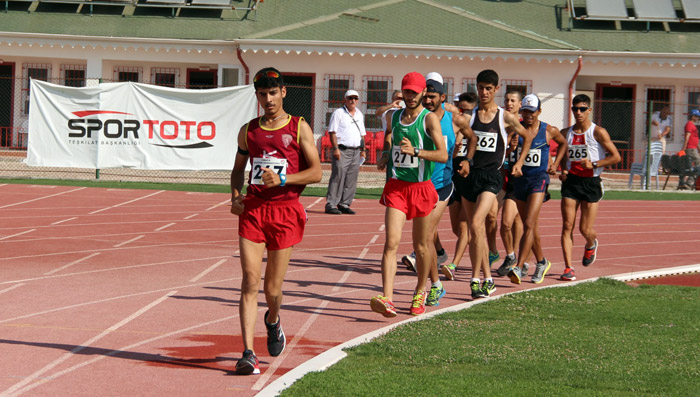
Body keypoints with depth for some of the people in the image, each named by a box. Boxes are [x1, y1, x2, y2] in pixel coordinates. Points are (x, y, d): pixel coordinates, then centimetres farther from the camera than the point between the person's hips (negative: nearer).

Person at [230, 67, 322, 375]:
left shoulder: (299, 127, 2)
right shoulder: (248, 130, 11)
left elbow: (316, 173, -2)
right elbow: (238, 168, 23)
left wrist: (282, 179, -16)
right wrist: (235, 197, 4)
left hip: (285, 209, -2)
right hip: (252, 209, 2)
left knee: (273, 287, 4)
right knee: (250, 282, -10)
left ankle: (273, 320, 40)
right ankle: (248, 353, -14)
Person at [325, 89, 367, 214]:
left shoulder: (359, 115, 19)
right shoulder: (338, 113, -1)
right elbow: (332, 131, -7)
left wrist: (363, 150, 15)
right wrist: (335, 148, -15)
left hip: (356, 151, 6)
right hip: (342, 151, -6)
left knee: (351, 180, 4)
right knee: (338, 177, -11)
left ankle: (344, 204, 10)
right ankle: (331, 204, -10)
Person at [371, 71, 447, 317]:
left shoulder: (429, 119, -6)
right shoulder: (393, 117, 9)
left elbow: (443, 155, -16)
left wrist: (415, 151, -29)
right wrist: (384, 156, 12)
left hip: (421, 188, -2)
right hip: (396, 187, 3)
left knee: (422, 246, 11)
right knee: (391, 242, -13)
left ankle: (420, 291, 34)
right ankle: (387, 299, -24)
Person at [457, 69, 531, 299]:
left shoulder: (505, 118, 3)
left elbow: (527, 137, 19)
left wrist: (519, 163, 14)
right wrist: (463, 161, -6)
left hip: (491, 176, -3)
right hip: (470, 175, 3)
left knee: (475, 224, -20)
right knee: (479, 231, 8)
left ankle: (475, 279, -17)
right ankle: (488, 280, 19)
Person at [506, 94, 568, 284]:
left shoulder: (549, 131, 0)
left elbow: (563, 143, 19)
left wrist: (555, 164, 11)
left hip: (539, 178, -3)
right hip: (520, 178, 3)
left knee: (529, 224, -17)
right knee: (532, 227, 14)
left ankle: (518, 268, -24)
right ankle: (541, 262, 34)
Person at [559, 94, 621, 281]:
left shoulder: (598, 132, -5)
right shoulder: (566, 133, 8)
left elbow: (615, 156, -6)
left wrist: (593, 164, -17)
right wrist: (562, 171, 3)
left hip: (591, 182, -3)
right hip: (570, 181, 3)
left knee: (585, 229, -1)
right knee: (567, 226, -7)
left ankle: (591, 244, 36)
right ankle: (568, 268, -6)